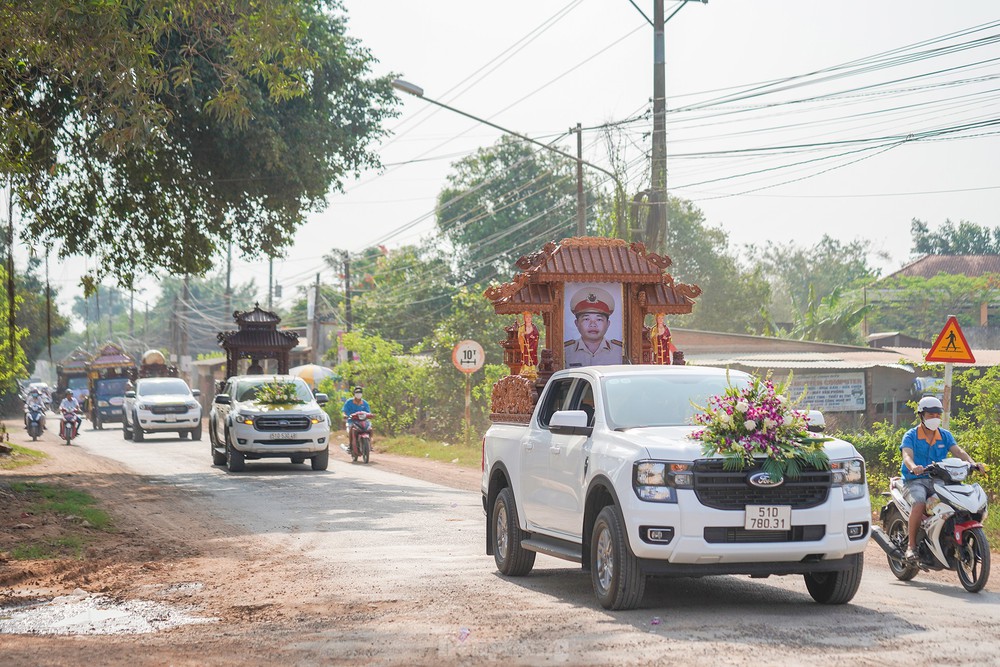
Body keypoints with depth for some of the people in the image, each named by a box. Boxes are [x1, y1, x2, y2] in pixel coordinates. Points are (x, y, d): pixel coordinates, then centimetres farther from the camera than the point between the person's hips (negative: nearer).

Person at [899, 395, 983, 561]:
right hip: (916, 480, -4)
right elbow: (907, 455, -15)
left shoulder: (945, 435, 15)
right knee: (919, 503, -34)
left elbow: (958, 451, 0)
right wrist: (913, 467, -40)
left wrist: (972, 462, -22)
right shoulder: (911, 436, 2)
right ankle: (911, 545, -23)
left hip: (939, 480, 4)